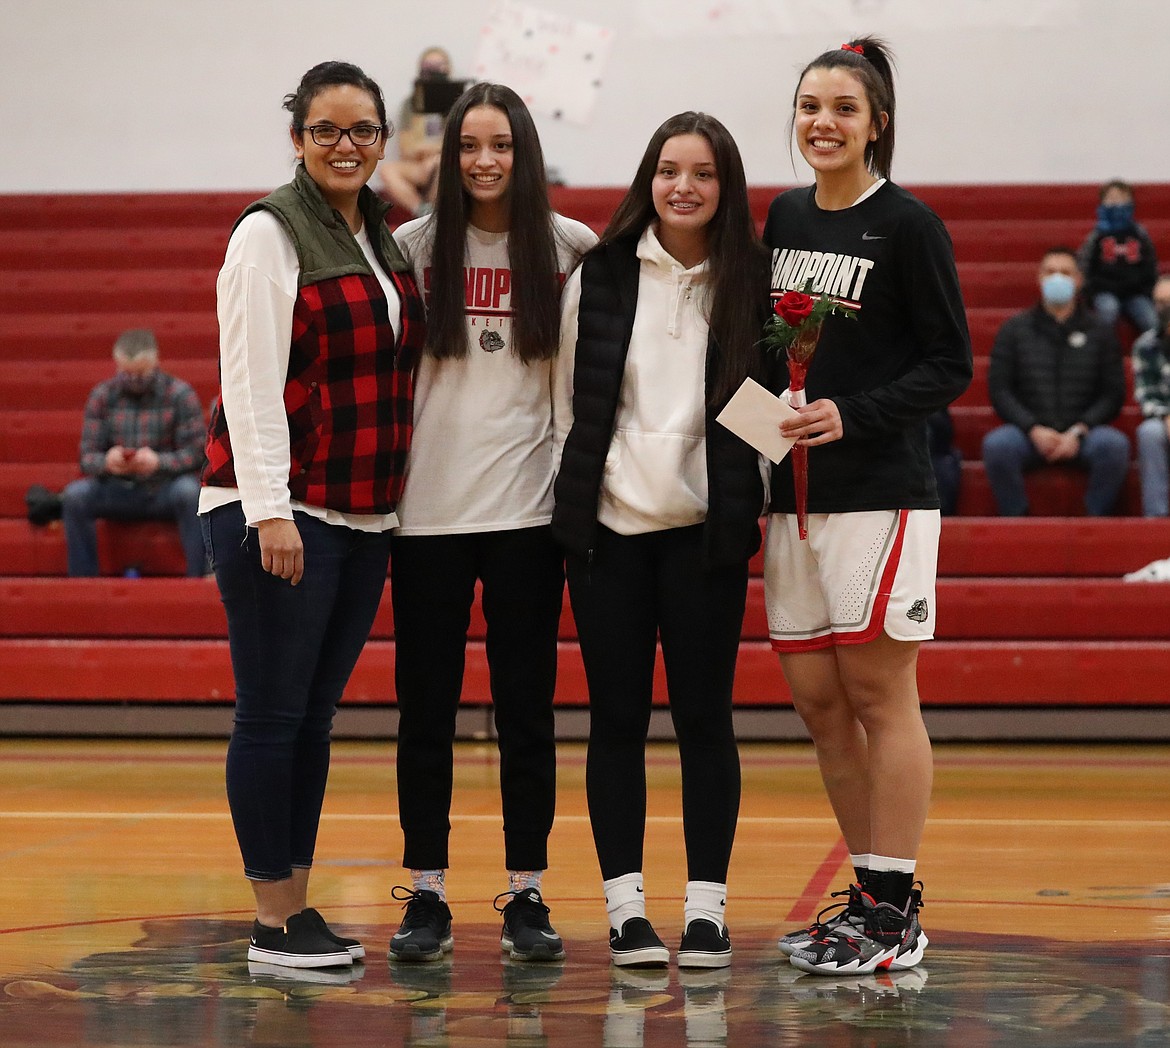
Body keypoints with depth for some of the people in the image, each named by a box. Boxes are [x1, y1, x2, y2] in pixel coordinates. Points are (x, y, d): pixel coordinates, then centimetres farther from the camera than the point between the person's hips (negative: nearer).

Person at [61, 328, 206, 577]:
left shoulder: (180, 394, -2)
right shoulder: (102, 396, 5)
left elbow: (195, 454, -9)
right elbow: (87, 456, 1)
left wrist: (158, 462, -29)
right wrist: (106, 462, -25)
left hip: (164, 491, -2)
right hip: (118, 493, 2)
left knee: (189, 490, -35)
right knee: (75, 494, -25)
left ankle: (197, 577, -31)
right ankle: (83, 582, -21)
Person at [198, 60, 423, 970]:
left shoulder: (385, 240, 13)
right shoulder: (271, 234, -8)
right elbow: (251, 382, -14)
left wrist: (397, 500, 13)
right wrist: (270, 511, -19)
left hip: (365, 515, 7)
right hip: (277, 512, -7)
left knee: (314, 716, 11)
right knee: (272, 716, -2)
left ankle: (300, 902, 17)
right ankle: (274, 922, 3)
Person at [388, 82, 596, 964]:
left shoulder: (570, 248, 3)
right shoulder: (412, 247, 3)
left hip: (527, 508, 0)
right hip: (428, 506, 0)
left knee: (527, 711, 4)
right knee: (425, 712, 4)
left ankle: (528, 896, 12)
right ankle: (427, 896, 12)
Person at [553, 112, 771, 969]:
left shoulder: (752, 281, 2)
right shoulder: (601, 274, 3)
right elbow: (567, 393, 8)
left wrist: (749, 503, 0)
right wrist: (569, 496, 4)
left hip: (705, 527, -1)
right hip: (606, 523, 1)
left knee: (704, 715, 2)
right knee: (617, 718, 4)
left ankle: (706, 907, 8)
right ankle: (625, 904, 10)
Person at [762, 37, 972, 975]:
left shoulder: (908, 226, -6)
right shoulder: (784, 216, 13)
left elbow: (950, 367, -7)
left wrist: (851, 415, -18)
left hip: (880, 493, -7)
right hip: (794, 493, 7)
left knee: (879, 696, -4)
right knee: (818, 702, 7)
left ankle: (896, 914, 2)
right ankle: (870, 896, 17)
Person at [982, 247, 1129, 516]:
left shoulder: (1099, 333, 12)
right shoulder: (1014, 330, 11)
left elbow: (1113, 394, 7)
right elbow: (999, 390, 5)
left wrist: (1079, 432, -9)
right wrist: (1034, 430, -11)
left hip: (1083, 432, 0)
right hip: (1028, 431, 0)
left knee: (1115, 444, -33)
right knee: (996, 445, -33)